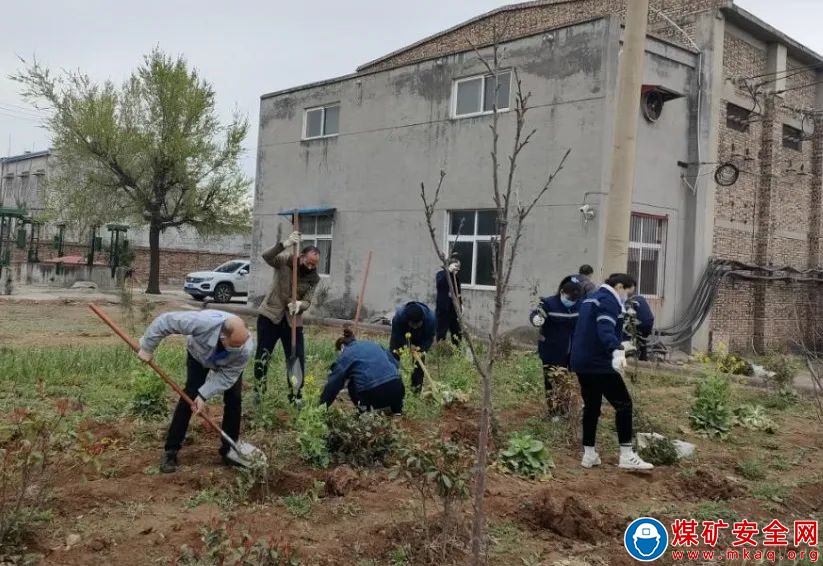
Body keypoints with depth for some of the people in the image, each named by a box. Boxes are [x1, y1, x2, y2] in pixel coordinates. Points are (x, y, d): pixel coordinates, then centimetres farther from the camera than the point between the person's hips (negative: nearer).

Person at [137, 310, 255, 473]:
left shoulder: (246, 348, -42)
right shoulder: (203, 321, -48)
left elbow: (227, 376, -30)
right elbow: (165, 321, -36)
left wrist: (204, 395, -35)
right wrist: (147, 348, -28)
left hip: (228, 364, 1)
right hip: (198, 356, -1)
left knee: (234, 399, -9)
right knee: (189, 397, -11)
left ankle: (228, 450, 6)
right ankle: (171, 451, -2)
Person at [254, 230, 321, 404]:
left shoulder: (314, 278, -4)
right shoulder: (285, 261, -10)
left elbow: (307, 302, -5)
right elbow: (266, 256, -29)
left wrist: (299, 305, -30)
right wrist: (285, 244, -45)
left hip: (293, 320, 2)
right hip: (270, 315, -2)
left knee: (297, 359, 0)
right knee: (262, 355, 3)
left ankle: (296, 396, 12)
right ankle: (258, 391, 19)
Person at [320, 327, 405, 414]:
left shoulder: (346, 355, 11)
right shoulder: (374, 344, 25)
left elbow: (333, 383, 10)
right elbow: (396, 364, 22)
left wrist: (323, 405, 18)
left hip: (374, 395, -4)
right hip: (397, 388, 4)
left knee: (352, 384, 24)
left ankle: (365, 411, 10)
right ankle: (397, 410, 23)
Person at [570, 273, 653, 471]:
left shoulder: (591, 299, 20)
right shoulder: (608, 301, -11)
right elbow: (605, 330, -29)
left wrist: (620, 345, 44)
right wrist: (617, 351, -46)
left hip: (581, 362, 10)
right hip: (599, 363, -10)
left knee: (591, 406, 14)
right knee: (623, 404, -2)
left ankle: (589, 454, 16)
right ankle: (627, 456, -2)